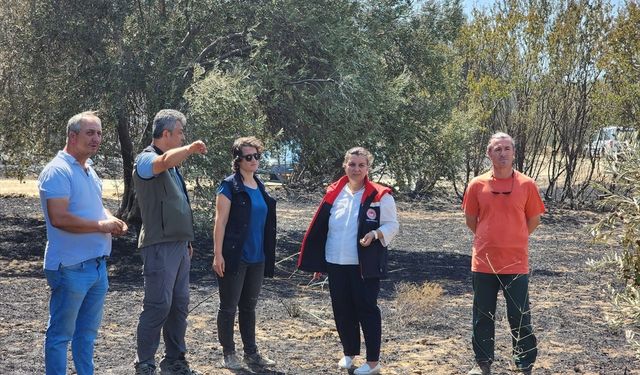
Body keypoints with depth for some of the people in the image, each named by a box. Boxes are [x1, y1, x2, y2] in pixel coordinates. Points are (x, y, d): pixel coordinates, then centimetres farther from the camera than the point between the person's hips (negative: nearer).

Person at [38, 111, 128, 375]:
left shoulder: (89, 170, 14)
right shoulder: (58, 171, -15)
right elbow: (59, 218, -25)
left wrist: (112, 220, 6)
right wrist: (101, 225, -18)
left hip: (97, 264, 9)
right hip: (71, 267, -9)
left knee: (88, 330, 18)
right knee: (61, 333, 1)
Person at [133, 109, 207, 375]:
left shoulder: (172, 165, 19)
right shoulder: (146, 159, -9)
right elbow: (165, 161, -36)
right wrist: (191, 148, -26)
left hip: (178, 245, 9)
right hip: (159, 246, -9)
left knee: (179, 305, 11)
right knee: (158, 306, -7)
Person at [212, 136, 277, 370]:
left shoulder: (260, 187, 11)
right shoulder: (230, 186, -8)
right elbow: (220, 221, -11)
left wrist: (267, 255, 16)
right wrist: (218, 254, -17)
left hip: (257, 258, 7)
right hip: (234, 257, -6)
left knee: (249, 306, 14)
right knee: (229, 307, 4)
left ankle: (251, 352, 23)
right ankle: (228, 354, 14)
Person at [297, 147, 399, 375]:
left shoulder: (380, 196, -7)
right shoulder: (334, 193, 6)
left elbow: (392, 225, -2)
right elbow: (321, 228, 11)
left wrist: (375, 234, -23)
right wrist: (317, 262, 11)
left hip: (364, 265, -5)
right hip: (336, 263, 5)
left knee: (366, 309, 0)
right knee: (342, 310, 12)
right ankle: (349, 353, 30)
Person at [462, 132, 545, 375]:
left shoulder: (526, 185, -3)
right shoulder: (477, 185, -1)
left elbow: (534, 220, 7)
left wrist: (512, 240, 10)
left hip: (516, 263, -1)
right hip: (483, 263, 1)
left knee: (520, 318, 4)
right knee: (483, 316, 11)